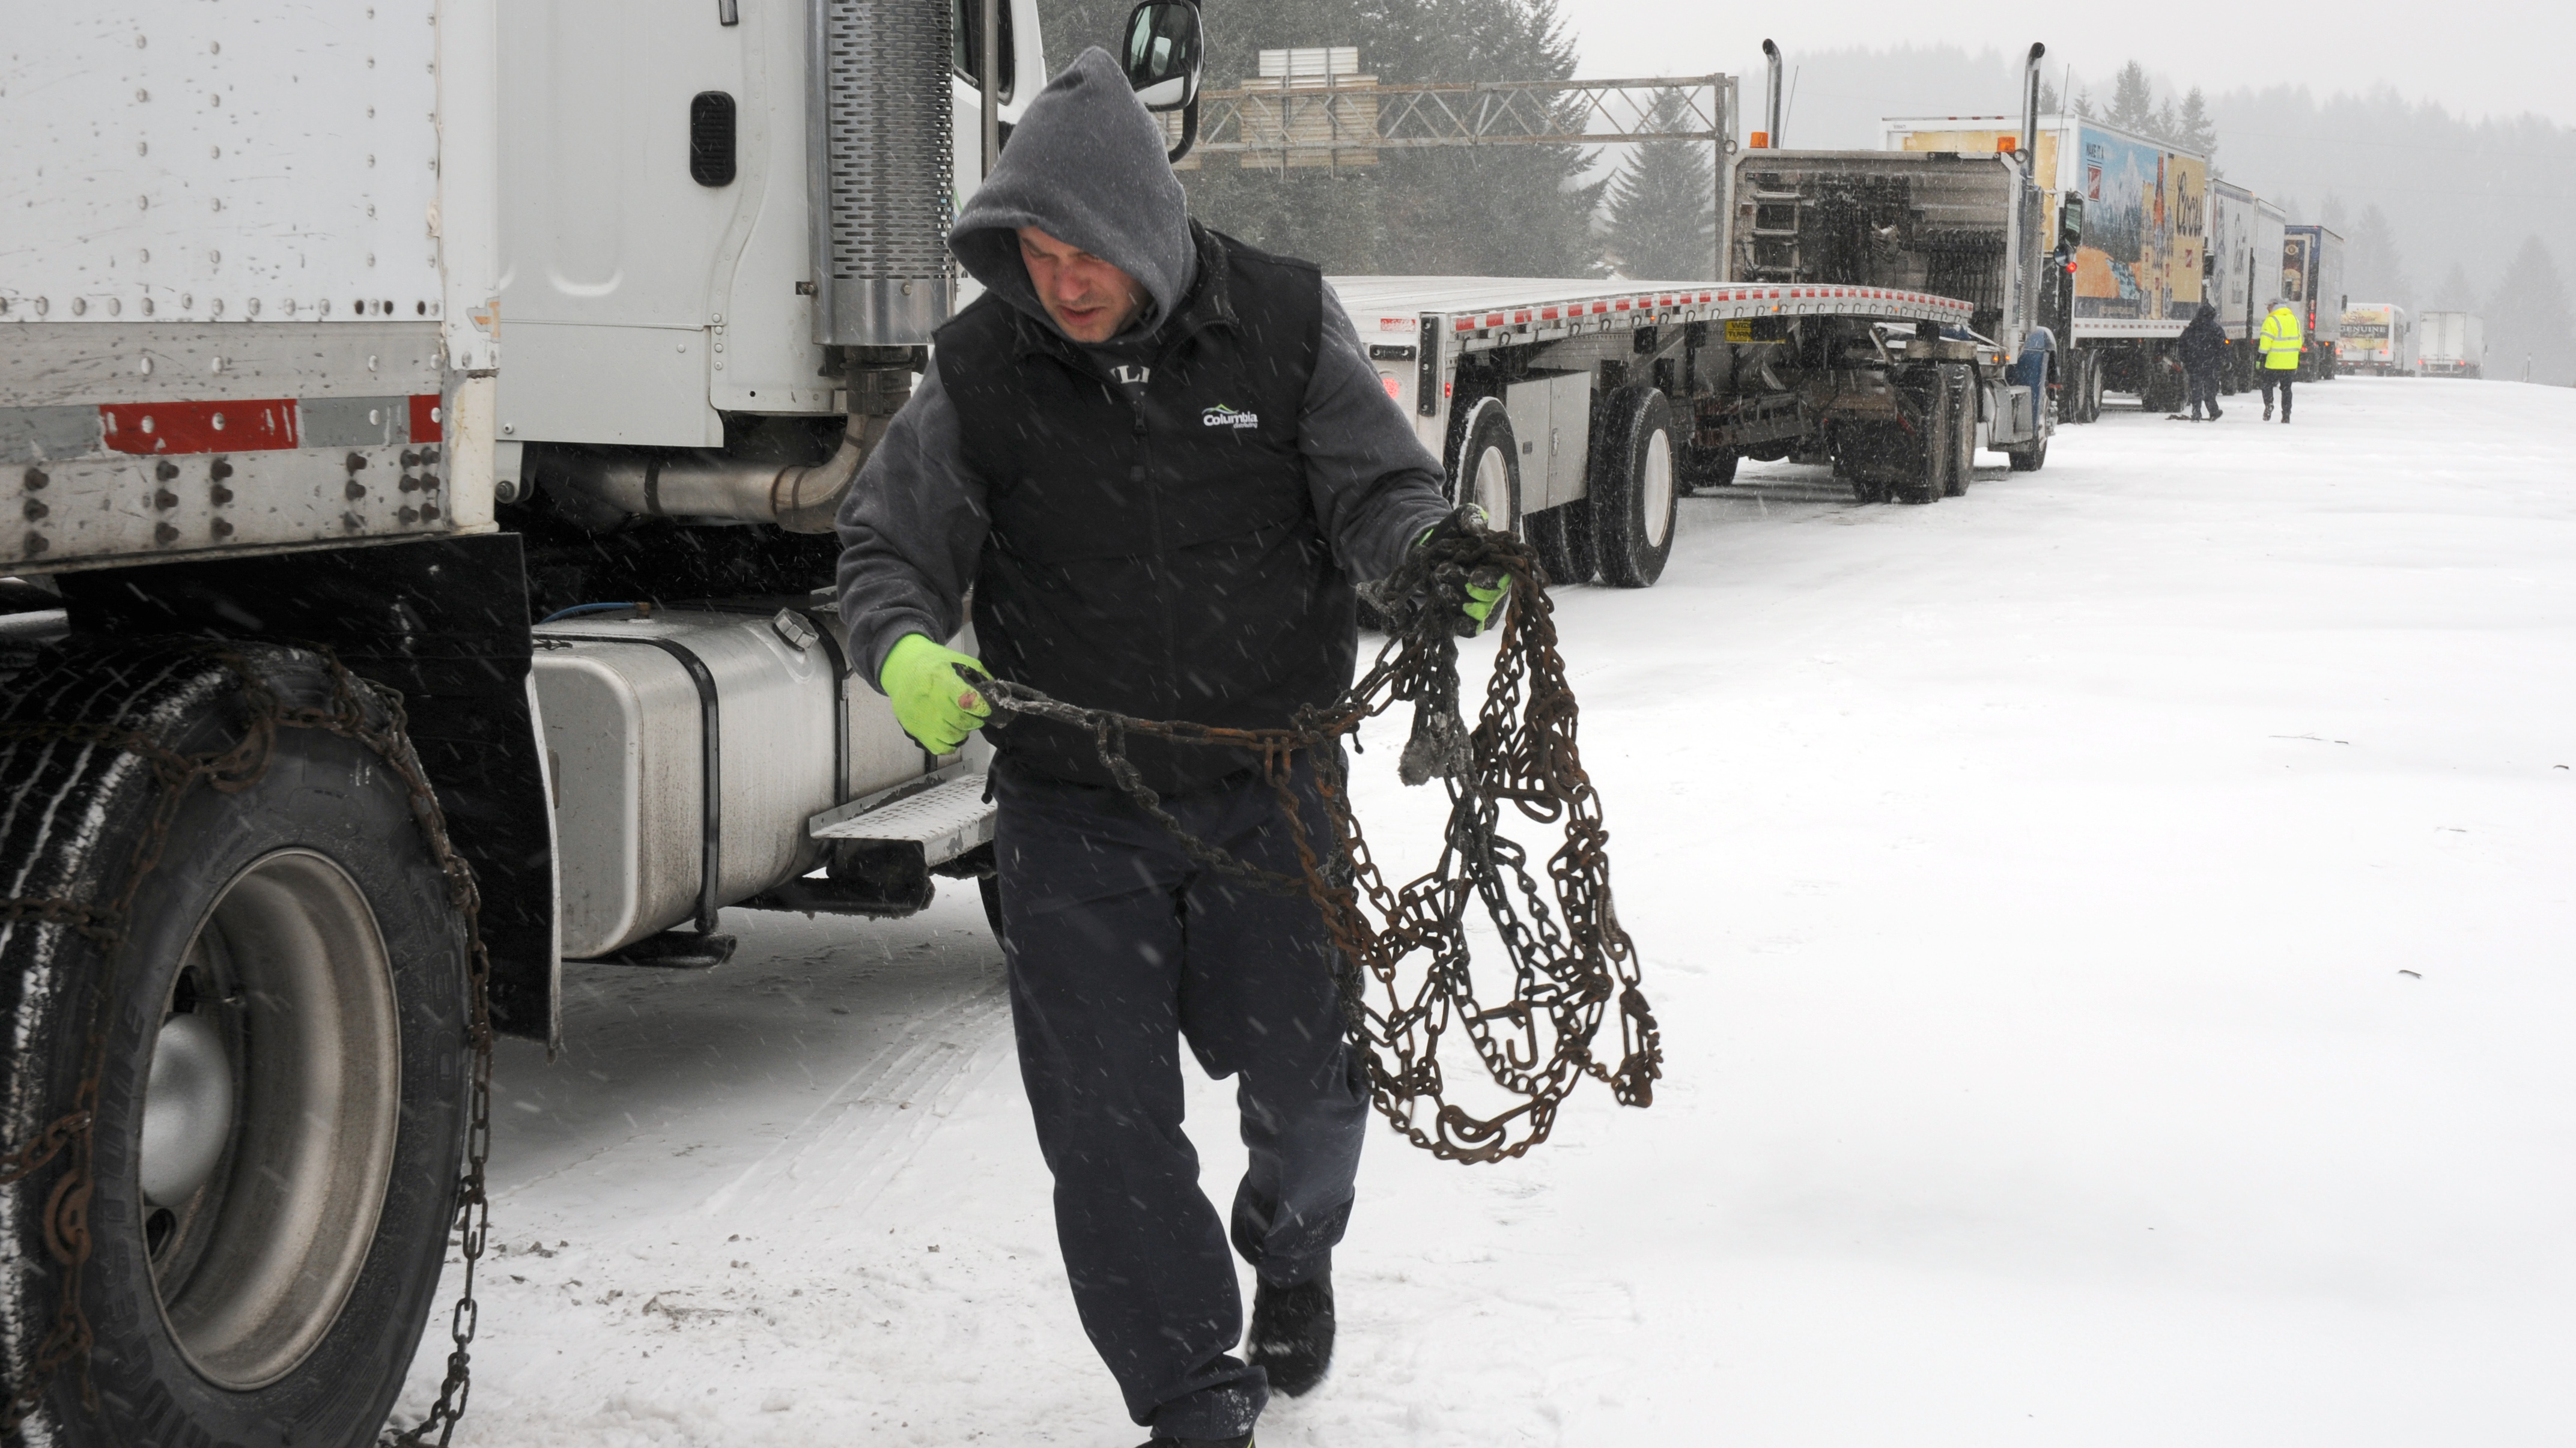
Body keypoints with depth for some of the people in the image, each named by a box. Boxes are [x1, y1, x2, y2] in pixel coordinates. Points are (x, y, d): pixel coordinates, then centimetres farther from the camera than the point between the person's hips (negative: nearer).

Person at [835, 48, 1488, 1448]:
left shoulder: (1283, 326, -7)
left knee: (1302, 1077, 6)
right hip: (1071, 814, 0)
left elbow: (1379, 491, -4)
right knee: (1107, 1122, -1)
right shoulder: (980, 373, -6)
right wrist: (905, 652, -22)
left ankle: (1291, 1244, 42)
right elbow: (887, 550, 0)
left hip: (1265, 788, 0)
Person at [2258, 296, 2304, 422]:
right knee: (2286, 388, 12)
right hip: (2291, 363, 5)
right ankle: (2286, 415, 11)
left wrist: (2261, 358, -8)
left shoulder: (2271, 321, -11)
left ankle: (2268, 404, -12)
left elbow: (2265, 342, -14)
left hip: (2274, 362, -5)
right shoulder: (2294, 320, 10)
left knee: (2267, 384, 11)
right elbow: (2300, 341, 15)